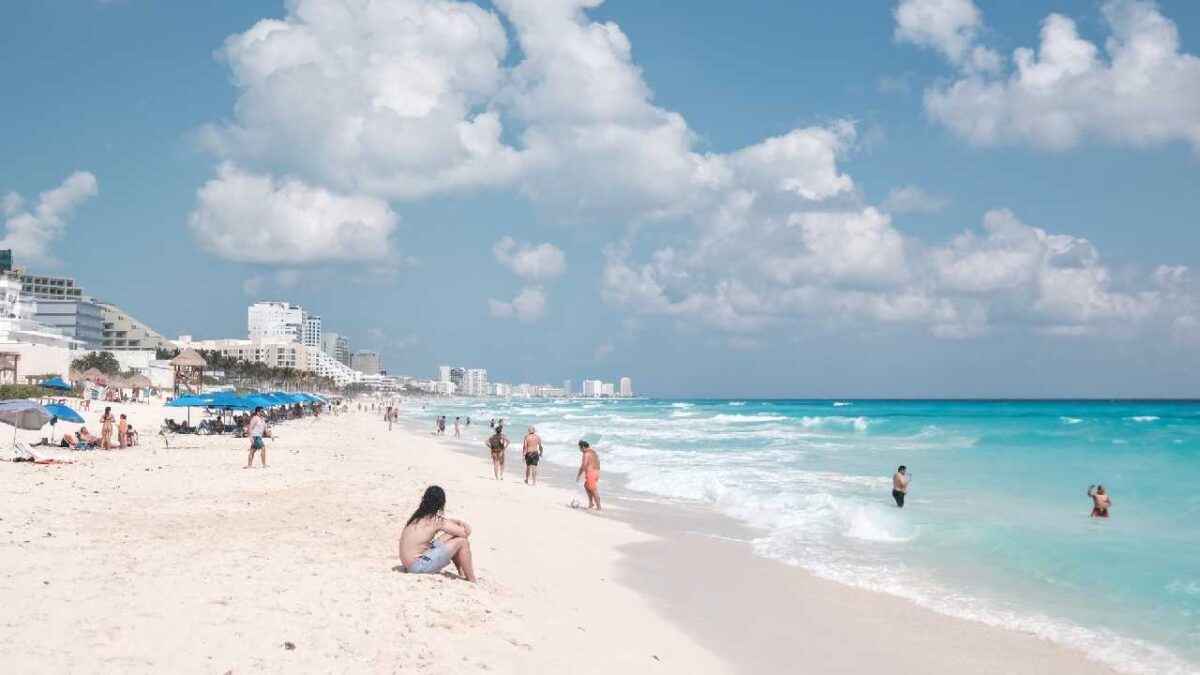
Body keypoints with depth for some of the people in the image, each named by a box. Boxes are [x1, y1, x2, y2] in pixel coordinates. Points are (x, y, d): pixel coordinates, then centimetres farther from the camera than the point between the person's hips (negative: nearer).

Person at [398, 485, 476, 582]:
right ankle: (472, 582, 0)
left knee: (452, 536, 19)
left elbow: (446, 521, 24)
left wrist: (460, 523, 6)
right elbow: (465, 533, -14)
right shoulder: (436, 521, -15)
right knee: (462, 541, -7)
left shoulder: (418, 516, 10)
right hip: (418, 567, -9)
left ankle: (462, 573, 26)